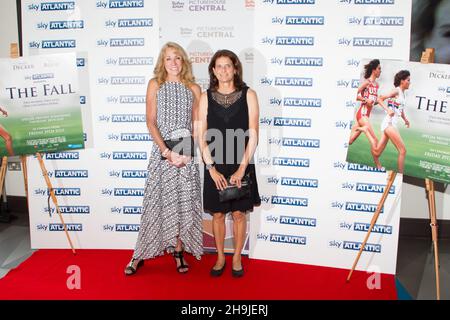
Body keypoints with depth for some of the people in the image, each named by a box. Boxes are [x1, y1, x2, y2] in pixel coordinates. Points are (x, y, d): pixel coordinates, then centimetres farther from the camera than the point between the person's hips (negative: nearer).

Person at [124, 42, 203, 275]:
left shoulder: (193, 88, 7)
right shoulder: (155, 85, 4)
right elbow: (151, 122, -2)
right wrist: (167, 151, -13)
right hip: (162, 151, -1)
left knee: (183, 202, 4)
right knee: (157, 201, 0)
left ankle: (179, 252, 18)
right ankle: (141, 254, 13)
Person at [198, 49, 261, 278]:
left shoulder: (248, 95, -2)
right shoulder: (206, 97, 1)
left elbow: (253, 135, -6)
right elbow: (202, 136, -1)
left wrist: (241, 168, -11)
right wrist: (212, 168, -9)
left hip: (241, 165, -1)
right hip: (215, 165, 1)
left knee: (239, 213, 9)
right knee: (218, 214, 10)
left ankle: (237, 258, 26)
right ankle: (220, 257, 27)